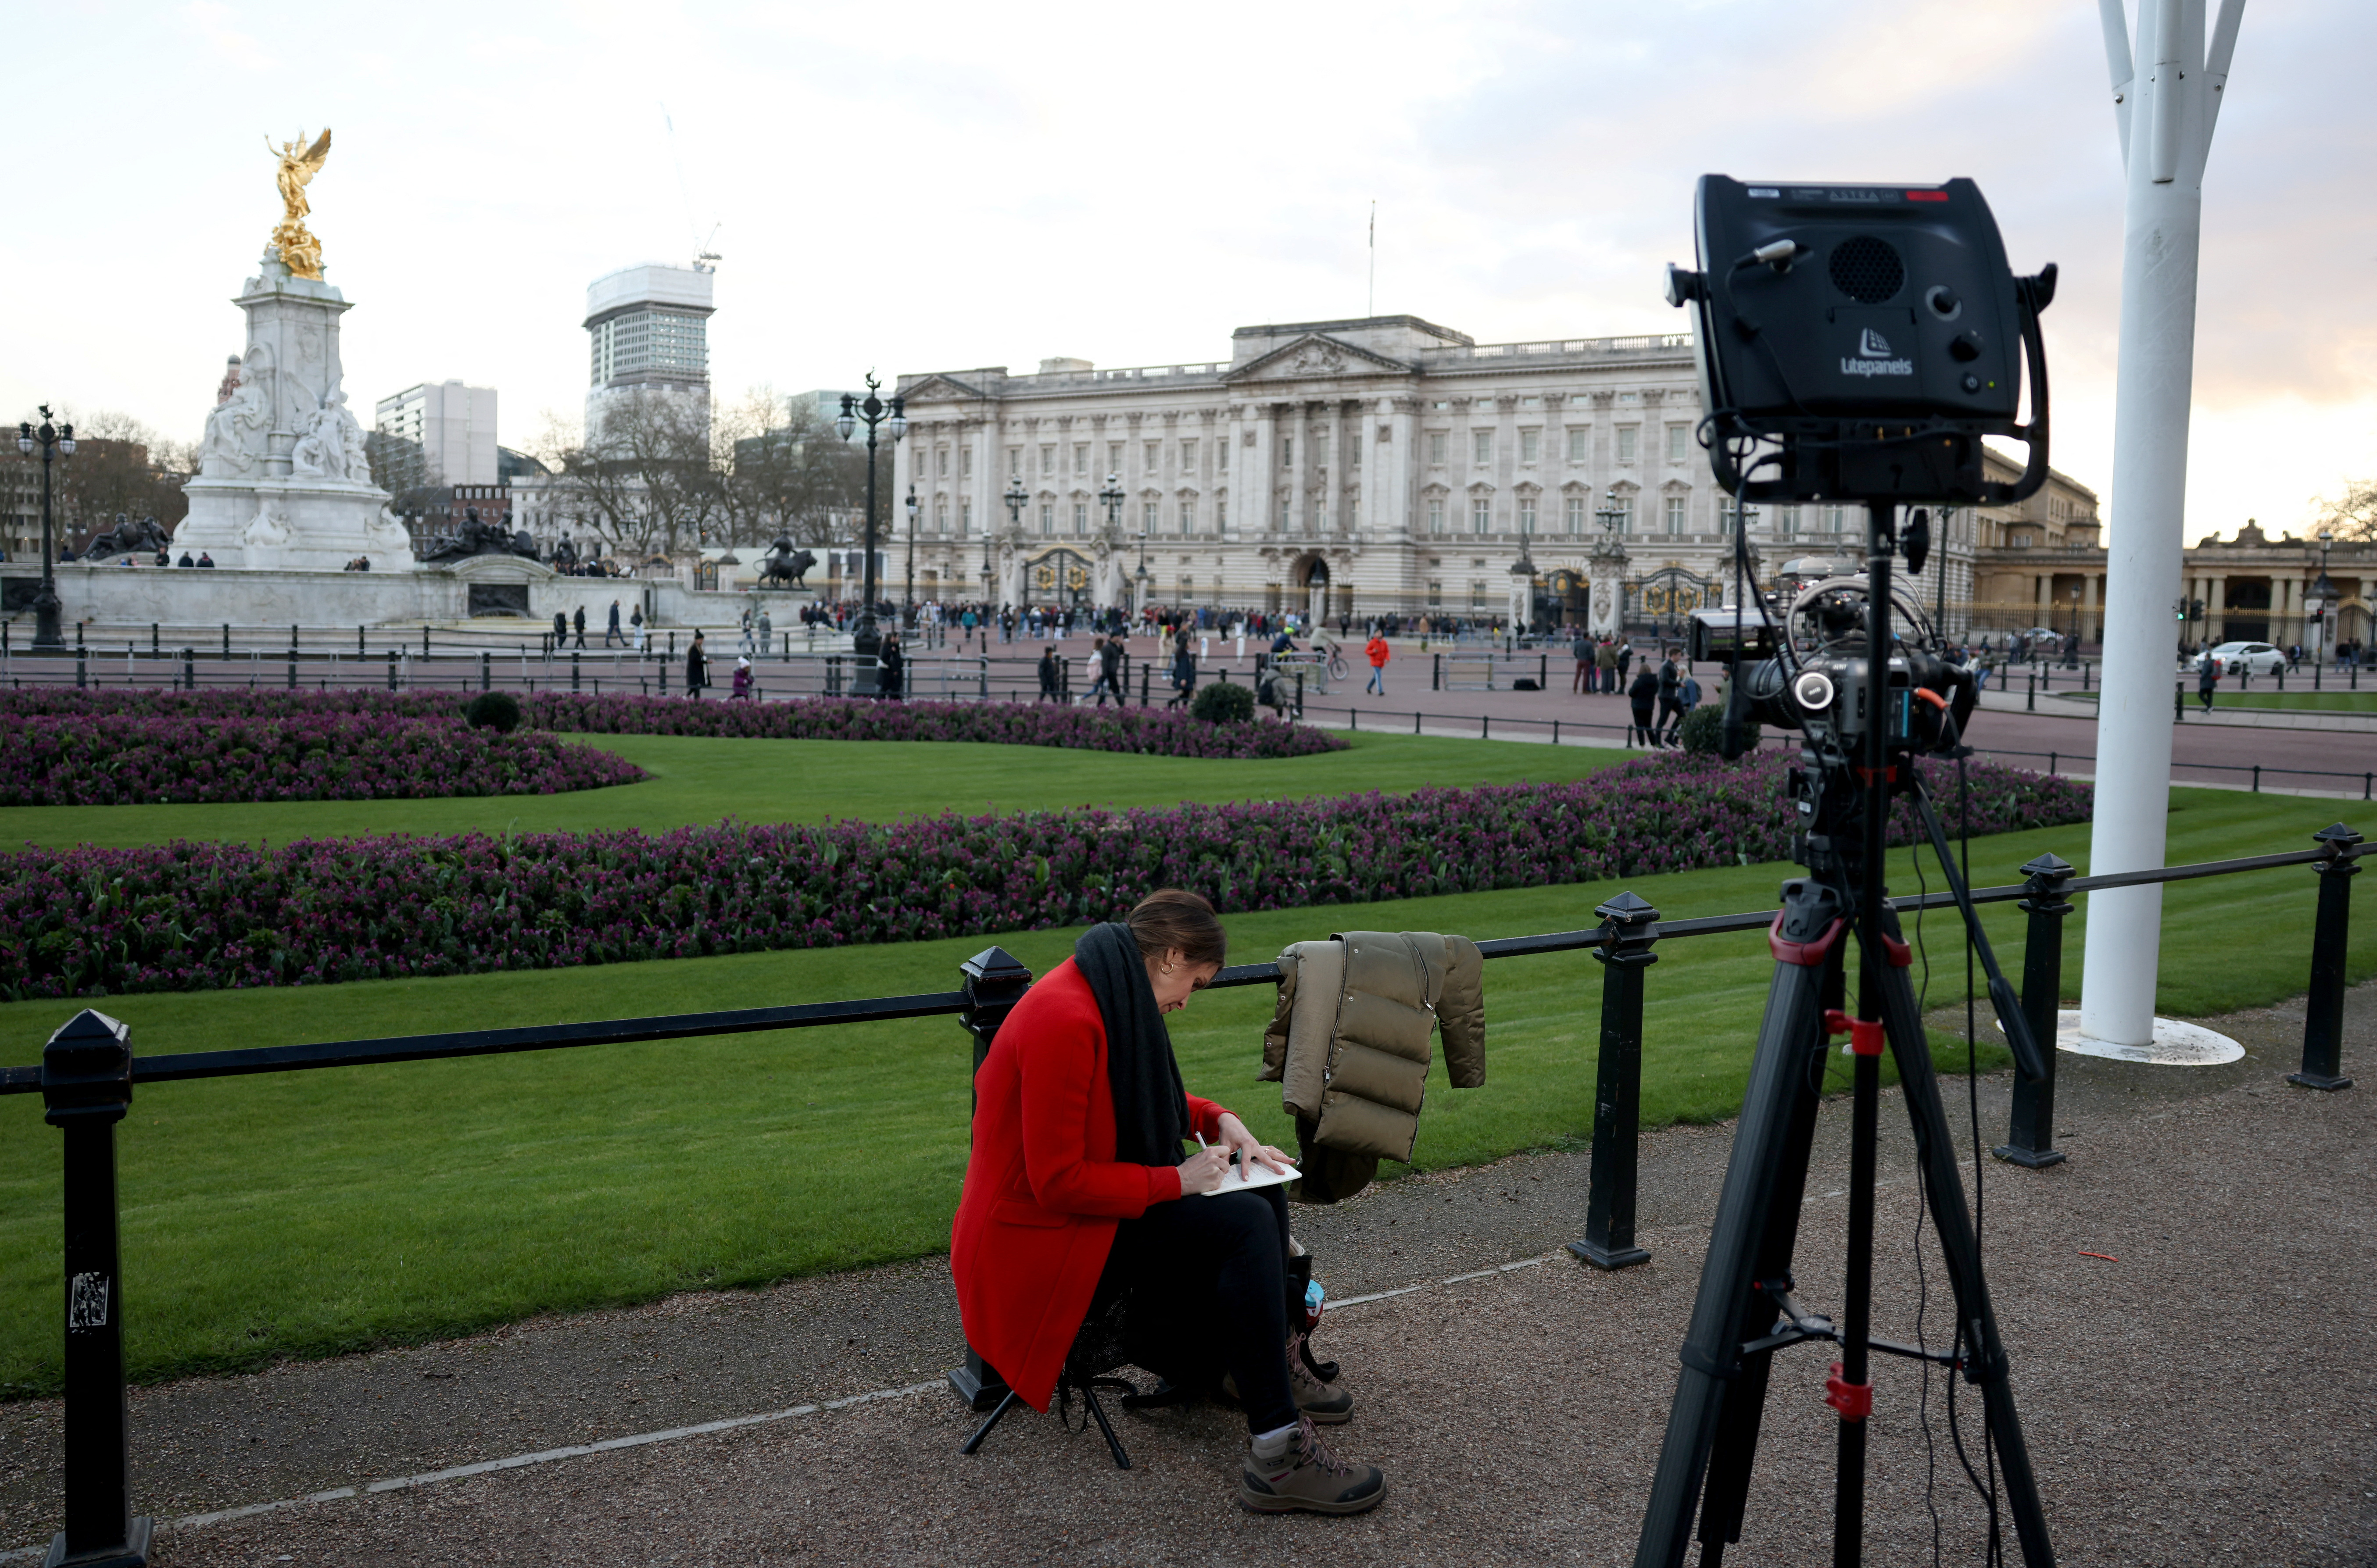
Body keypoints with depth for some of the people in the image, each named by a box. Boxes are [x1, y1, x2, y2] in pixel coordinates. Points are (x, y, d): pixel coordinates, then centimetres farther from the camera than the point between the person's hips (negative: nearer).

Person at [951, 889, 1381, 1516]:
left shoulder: (1105, 1000, 6)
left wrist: (1220, 1121, 6)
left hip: (1087, 1210, 10)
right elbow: (1057, 1181, -26)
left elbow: (1144, 1099, 23)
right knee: (1244, 1223, -21)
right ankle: (1277, 1455, -19)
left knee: (1264, 1194, 10)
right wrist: (1177, 1181, -19)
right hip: (1037, 1246, -10)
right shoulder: (1065, 1021, -26)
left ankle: (1275, 1363, 27)